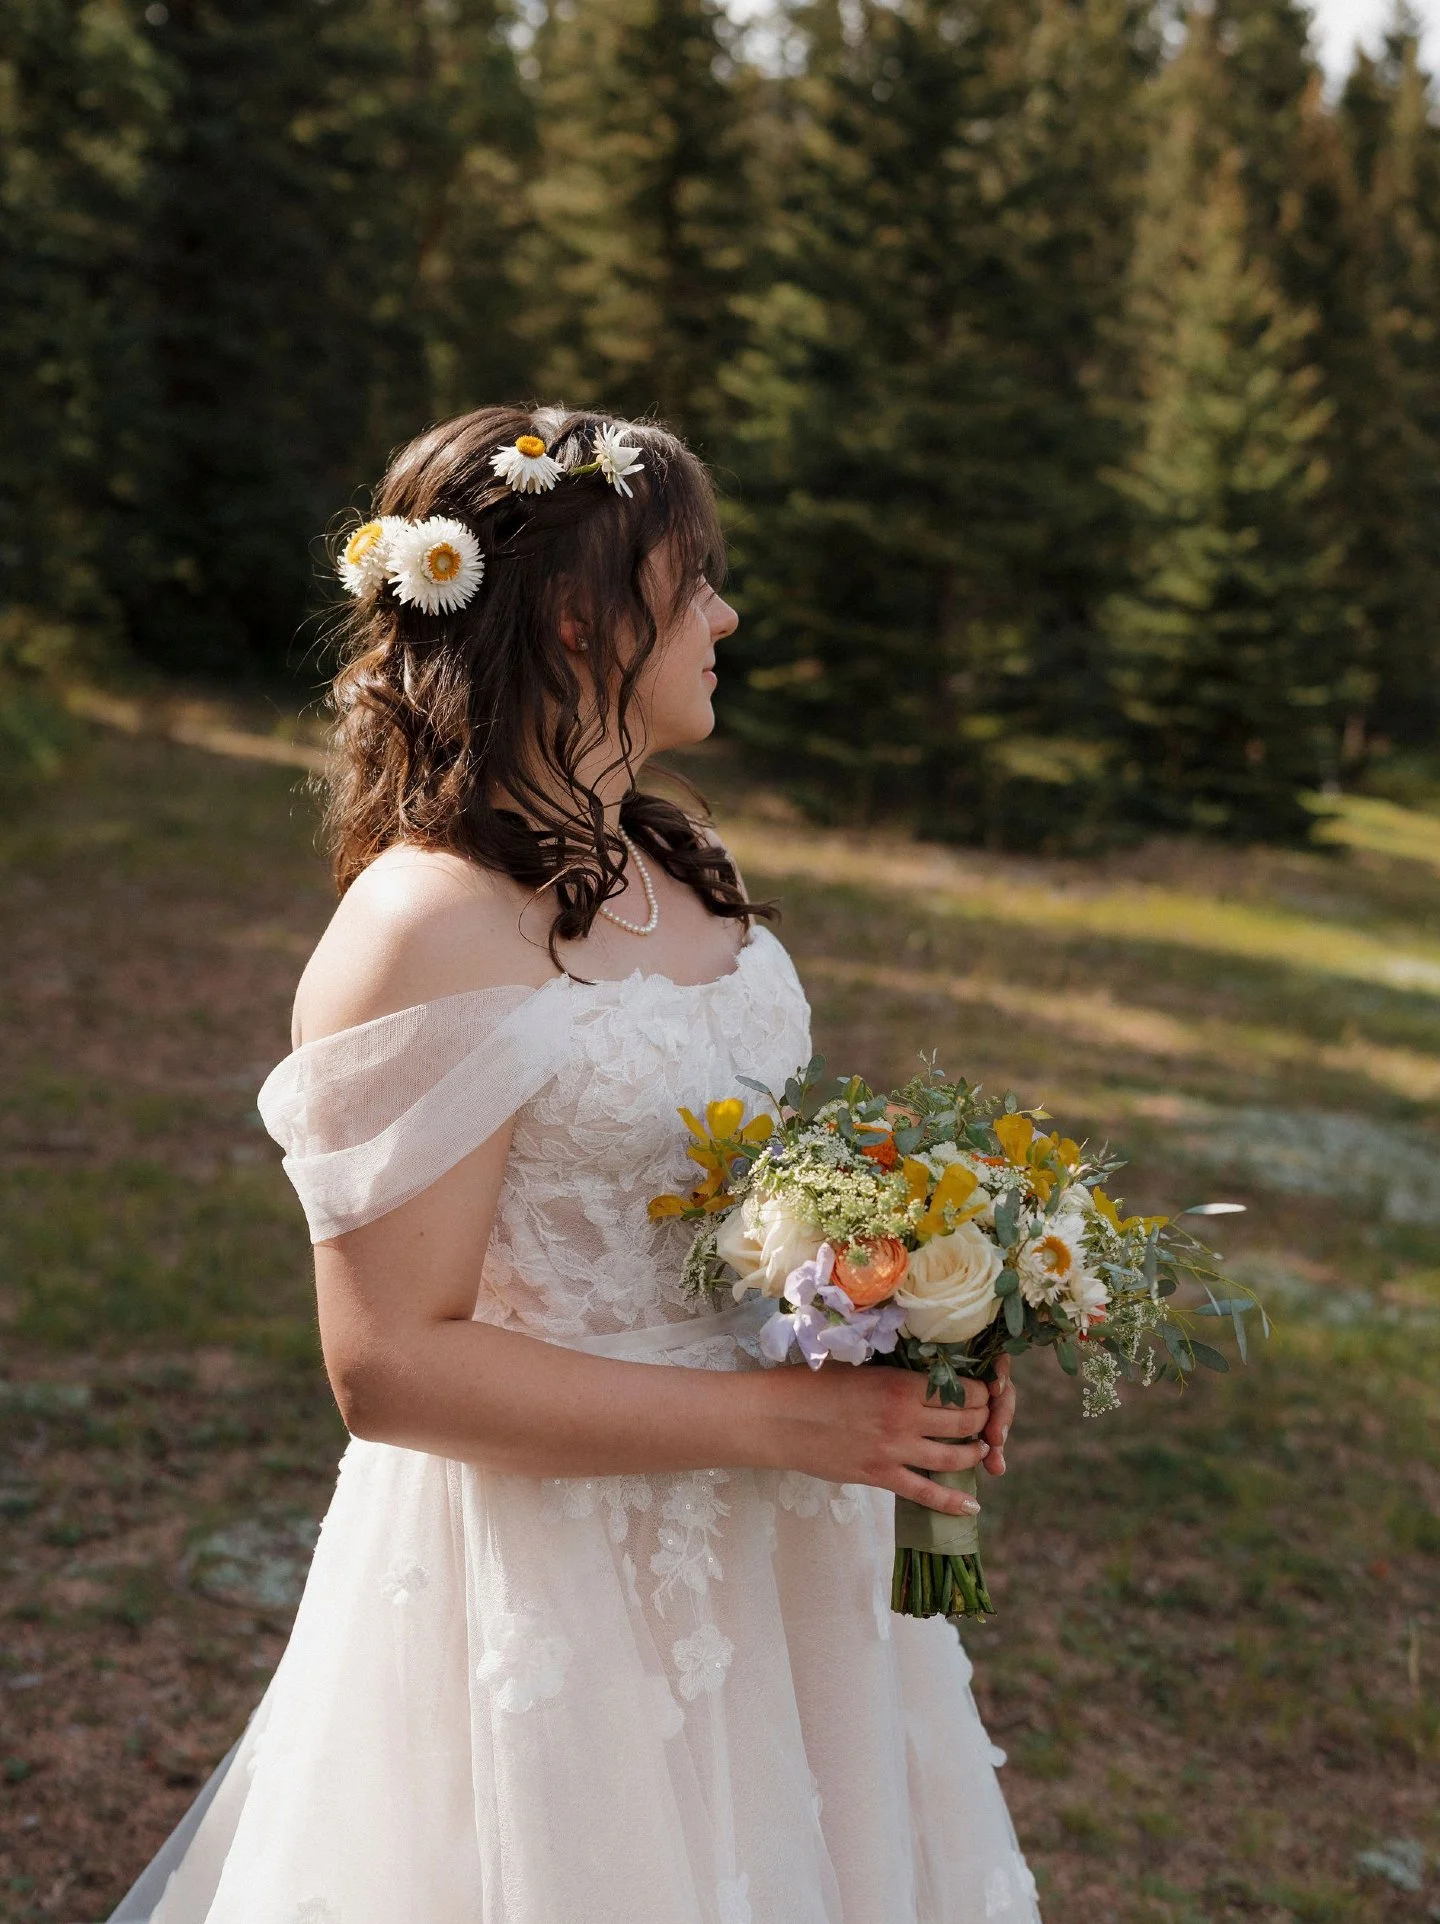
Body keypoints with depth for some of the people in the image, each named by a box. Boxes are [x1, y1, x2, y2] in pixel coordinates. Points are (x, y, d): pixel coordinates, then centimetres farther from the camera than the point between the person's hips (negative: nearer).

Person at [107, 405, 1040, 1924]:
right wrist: (781, 1417, -23)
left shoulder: (670, 861, 4)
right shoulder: (426, 931, -22)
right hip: (560, 1580, -8)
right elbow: (392, 1367, -24)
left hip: (764, 1556, 8)